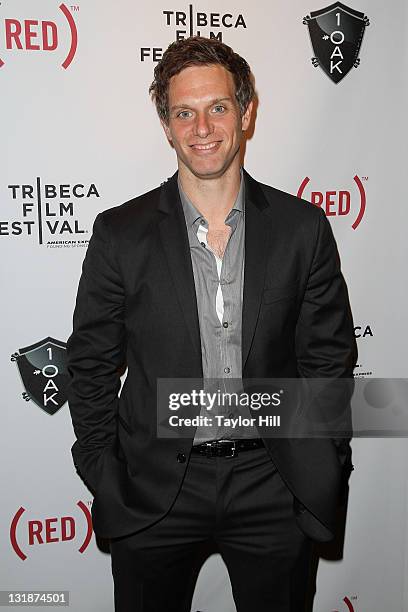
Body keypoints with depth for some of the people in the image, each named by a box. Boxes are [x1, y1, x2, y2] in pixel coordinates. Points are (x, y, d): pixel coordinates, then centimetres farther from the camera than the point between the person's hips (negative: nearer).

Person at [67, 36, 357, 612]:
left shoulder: (303, 227, -3)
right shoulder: (121, 233, -6)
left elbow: (329, 358, 2)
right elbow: (91, 365, 0)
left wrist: (323, 472, 0)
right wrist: (106, 483, -2)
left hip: (273, 491, 1)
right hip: (154, 493, 0)